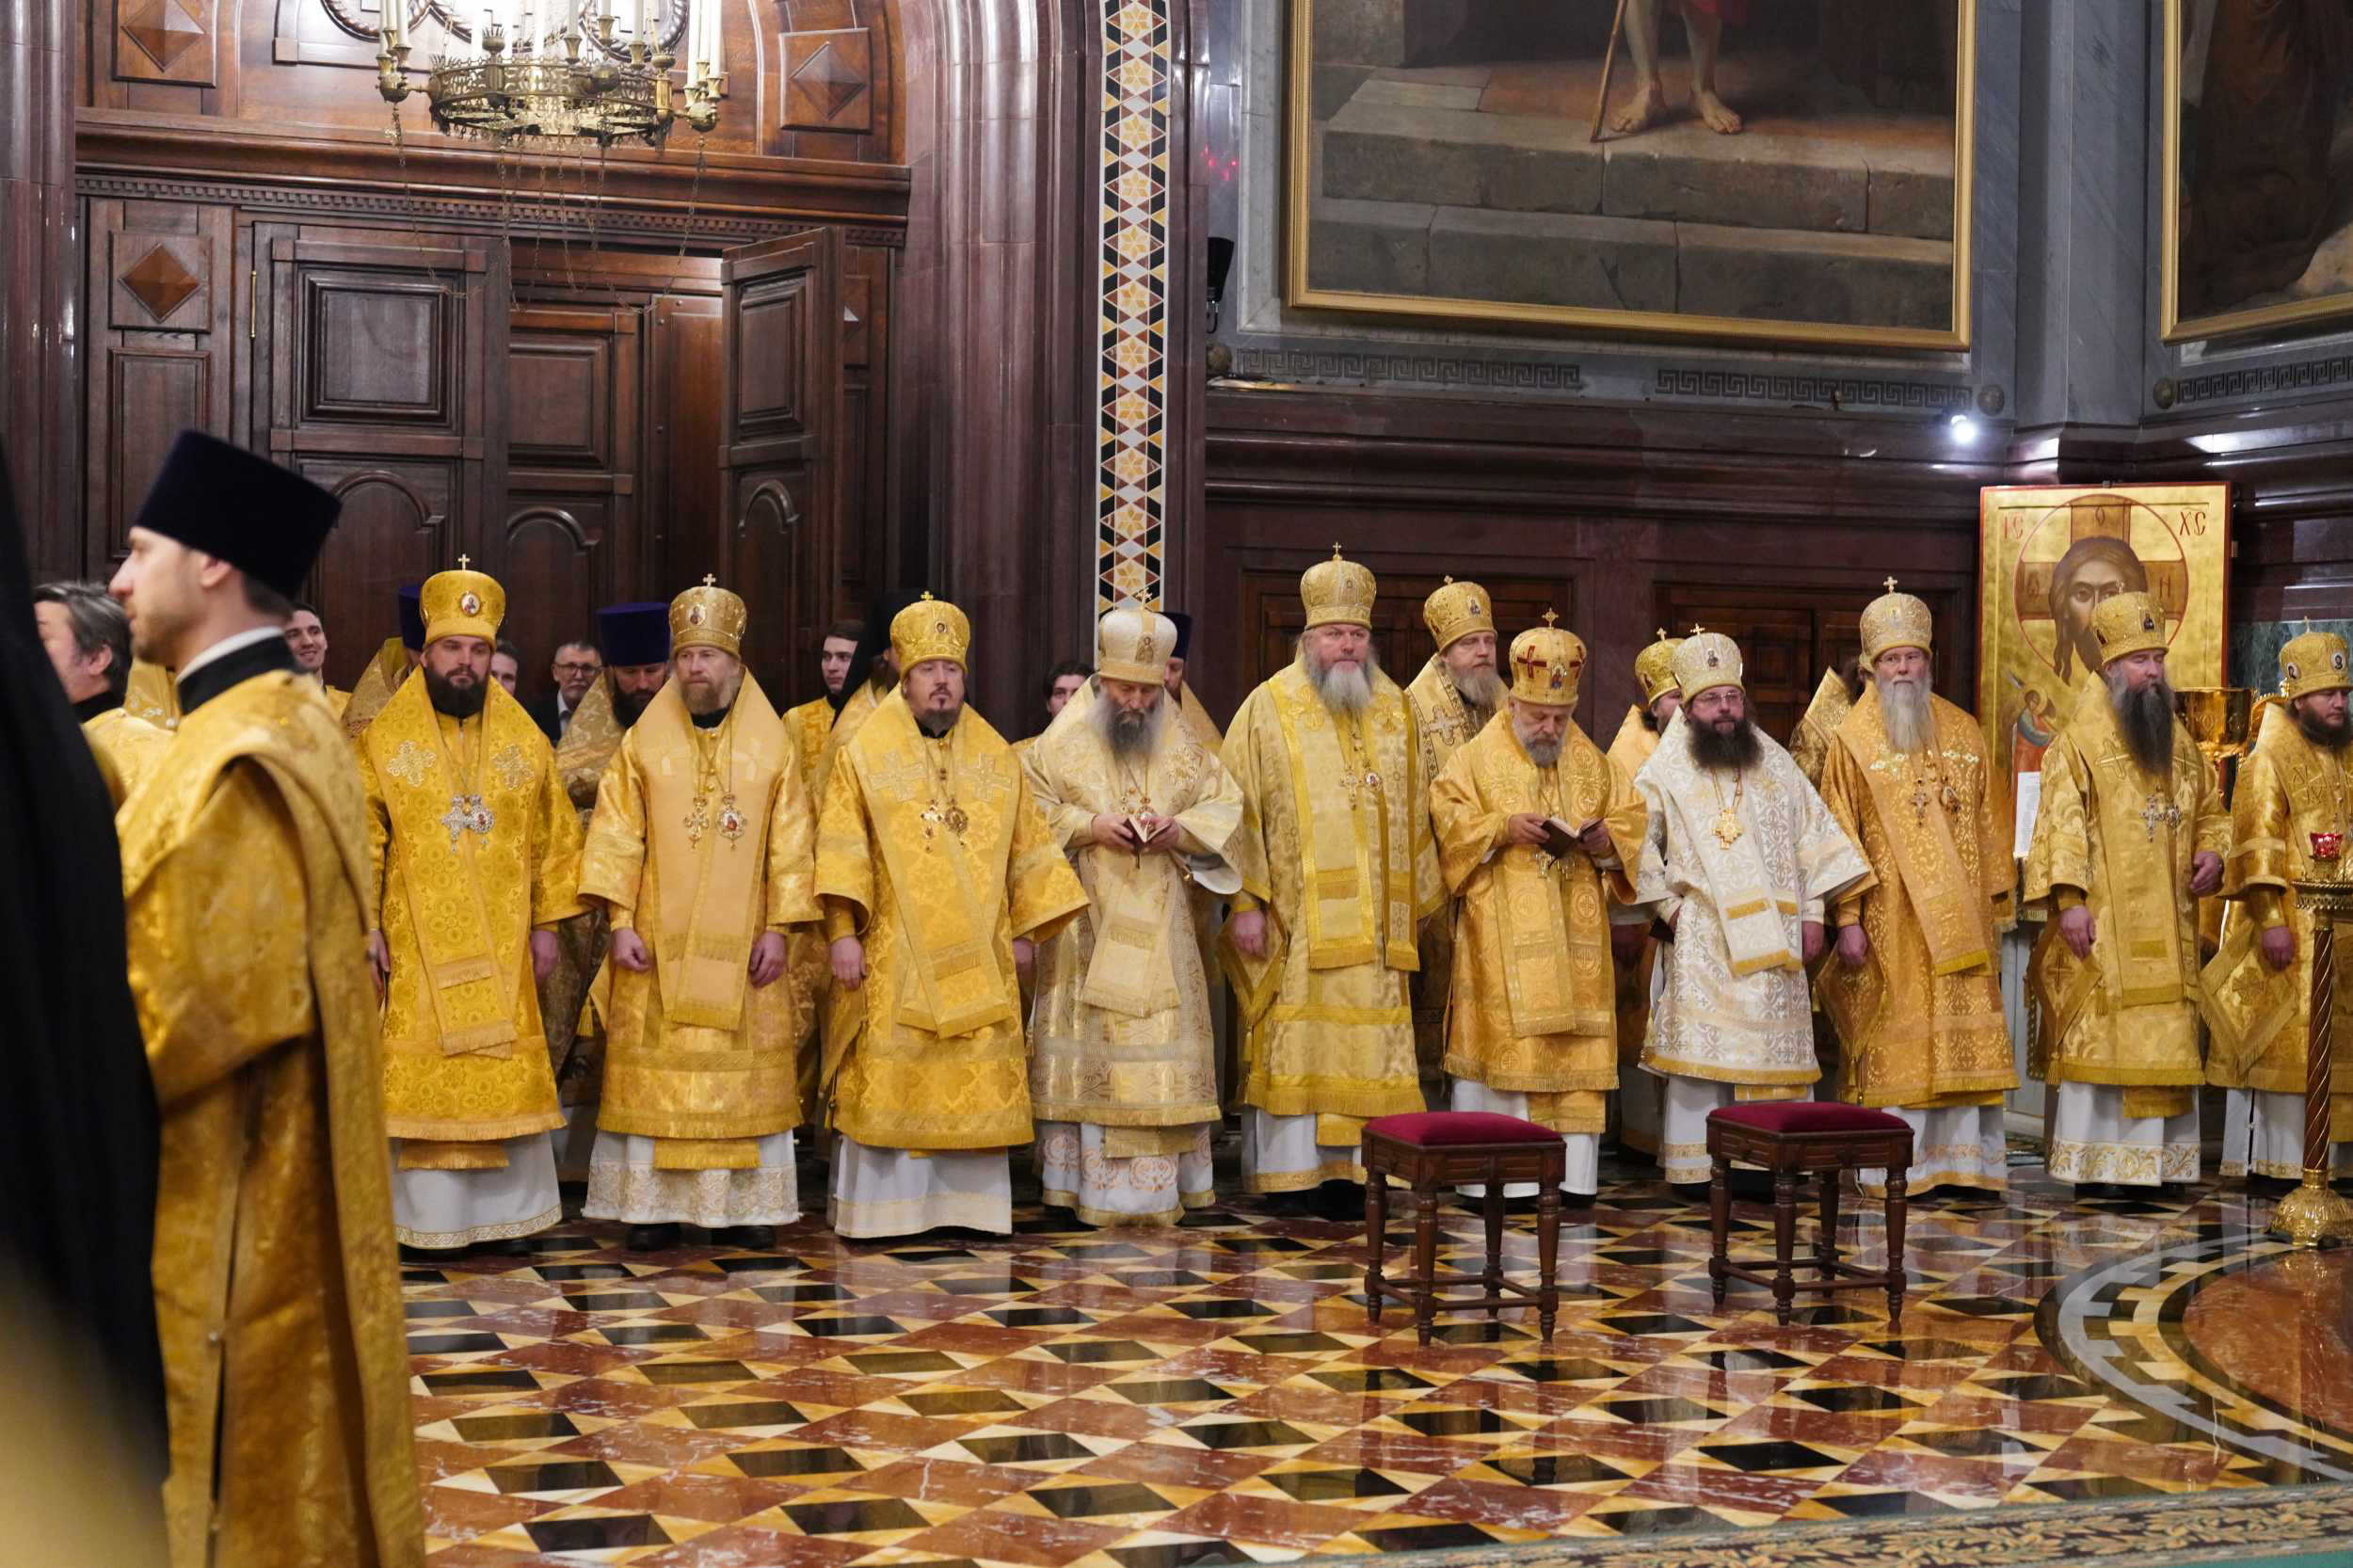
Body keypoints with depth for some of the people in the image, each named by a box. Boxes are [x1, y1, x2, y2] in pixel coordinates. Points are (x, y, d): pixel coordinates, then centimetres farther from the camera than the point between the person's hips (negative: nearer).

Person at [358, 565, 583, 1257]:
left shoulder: (525, 738, 6)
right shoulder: (385, 737, 0)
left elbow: (554, 836, 9)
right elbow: (362, 840, -2)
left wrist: (546, 922, 4)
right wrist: (365, 925, -9)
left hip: (502, 945, 2)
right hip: (418, 944, -2)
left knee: (508, 1076, 4)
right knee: (423, 1076, 0)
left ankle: (507, 1212, 13)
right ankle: (428, 1218, 7)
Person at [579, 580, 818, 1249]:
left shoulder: (772, 746, 4)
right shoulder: (644, 742, 4)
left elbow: (790, 843, 3)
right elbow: (615, 836, 1)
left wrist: (778, 928, -4)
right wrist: (620, 922, -8)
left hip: (741, 945, 0)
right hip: (658, 943, 0)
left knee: (745, 1074, 2)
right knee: (652, 1074, -1)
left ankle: (740, 1206, 9)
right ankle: (651, 1206, 5)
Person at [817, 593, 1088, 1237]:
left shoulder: (995, 755, 11)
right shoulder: (864, 753, 1)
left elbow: (1027, 847, 14)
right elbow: (843, 850, -5)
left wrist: (1025, 930, 10)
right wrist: (843, 934, -12)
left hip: (977, 955, 3)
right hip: (894, 953, -3)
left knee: (975, 1081, 3)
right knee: (888, 1079, -3)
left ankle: (964, 1203, 11)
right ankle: (881, 1207, 4)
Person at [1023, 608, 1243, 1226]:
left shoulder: (1184, 745, 8)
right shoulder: (1063, 740, 1)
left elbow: (1227, 806, 9)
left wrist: (1181, 828, -10)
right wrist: (1089, 826, -15)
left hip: (1160, 929, 2)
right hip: (1085, 924, -2)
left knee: (1161, 1047, 2)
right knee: (1088, 1043, -2)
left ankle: (1157, 1185, 9)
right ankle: (1083, 1180, 4)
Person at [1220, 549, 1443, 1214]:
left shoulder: (1394, 709, 12)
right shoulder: (1268, 708, -1)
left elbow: (1414, 811, 18)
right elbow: (1240, 808, -5)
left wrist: (1417, 901, 16)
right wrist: (1246, 901, -12)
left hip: (1372, 927, 4)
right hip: (1295, 920, -4)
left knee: (1366, 1046, 2)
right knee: (1294, 1039, -2)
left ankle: (1347, 1168, 6)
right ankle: (1292, 1167, 5)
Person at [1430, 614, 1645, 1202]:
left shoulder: (1593, 763, 12)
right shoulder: (1478, 758, 1)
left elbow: (1630, 817, 15)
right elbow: (1445, 818, -5)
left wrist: (1604, 838, -7)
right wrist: (1503, 828, -19)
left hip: (1576, 937, 4)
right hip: (1503, 935, -4)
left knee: (1576, 1043, 1)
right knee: (1506, 1045, -8)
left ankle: (1572, 1172, 6)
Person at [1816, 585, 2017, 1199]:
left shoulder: (1964, 733, 11)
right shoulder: (1854, 744, 1)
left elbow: (1989, 826, 12)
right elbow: (1840, 839, -3)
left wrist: (1994, 905, 7)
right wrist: (1847, 918, -11)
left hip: (1959, 921, 3)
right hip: (1890, 919, -3)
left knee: (1964, 1034, 3)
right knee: (1895, 1040, -3)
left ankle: (1965, 1157, 7)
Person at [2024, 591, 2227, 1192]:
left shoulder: (2177, 737, 15)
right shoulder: (2083, 732, -5)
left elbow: (2209, 809, 24)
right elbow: (2062, 820, -12)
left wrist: (2211, 850, 2)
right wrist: (2069, 897, -20)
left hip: (2167, 924, 6)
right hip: (2104, 921, -6)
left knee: (2165, 1039, 6)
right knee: (2098, 1034, -6)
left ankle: (2157, 1160, 11)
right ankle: (2093, 1164, -2)